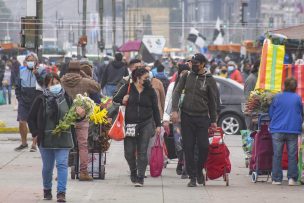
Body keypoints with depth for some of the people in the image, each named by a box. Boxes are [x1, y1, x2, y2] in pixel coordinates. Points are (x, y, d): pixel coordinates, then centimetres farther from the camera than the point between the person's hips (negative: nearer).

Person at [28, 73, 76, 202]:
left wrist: (80, 115, -13)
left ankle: (61, 192, -11)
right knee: (47, 167, 11)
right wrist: (35, 133, -4)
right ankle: (47, 190, 31)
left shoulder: (66, 98, 0)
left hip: (63, 139, 0)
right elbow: (31, 118, 5)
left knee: (62, 164, -10)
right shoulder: (41, 100, -3)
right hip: (46, 139, 0)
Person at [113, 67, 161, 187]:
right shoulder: (127, 88, 3)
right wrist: (122, 101, -10)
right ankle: (133, 172, 25)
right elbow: (115, 99, 12)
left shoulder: (150, 91, 7)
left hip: (146, 124, 0)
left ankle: (140, 178, -1)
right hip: (130, 124, 0)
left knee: (142, 151, -5)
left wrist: (158, 125, 8)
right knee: (129, 152, -2)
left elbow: (155, 109, 11)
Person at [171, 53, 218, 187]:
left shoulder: (209, 80, 0)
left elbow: (213, 101, 4)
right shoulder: (187, 76, 6)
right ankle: (192, 176, 7)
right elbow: (177, 92, 3)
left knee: (203, 147, -7)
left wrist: (213, 120, 3)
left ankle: (199, 170, 19)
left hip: (202, 117, -2)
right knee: (188, 148, 1)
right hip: (186, 116, 2)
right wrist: (174, 110, -10)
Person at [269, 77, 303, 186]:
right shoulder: (298, 98, 0)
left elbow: (271, 113, 9)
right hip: (293, 130, 0)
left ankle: (276, 179, 6)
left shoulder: (277, 97, -1)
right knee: (292, 155, 5)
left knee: (277, 155, 6)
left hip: (277, 131, 0)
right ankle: (292, 178, 1)